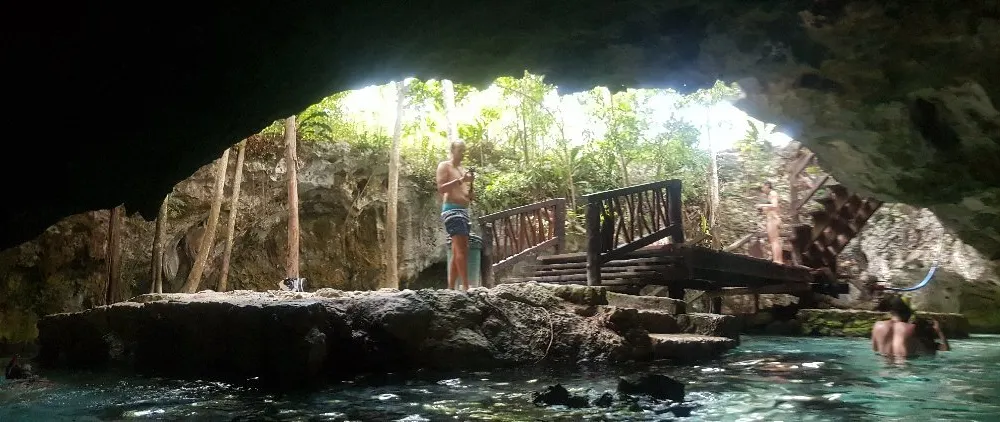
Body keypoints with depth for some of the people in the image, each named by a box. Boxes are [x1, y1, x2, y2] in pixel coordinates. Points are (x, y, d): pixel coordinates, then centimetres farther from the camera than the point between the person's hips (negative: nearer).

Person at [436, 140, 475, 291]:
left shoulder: (463, 170, 25)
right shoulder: (444, 166, 2)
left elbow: (470, 198, 23)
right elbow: (440, 189, -13)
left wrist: (470, 183, 3)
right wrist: (460, 180, -17)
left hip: (464, 211, 9)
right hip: (452, 210, -9)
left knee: (458, 251, 4)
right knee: (462, 248, -20)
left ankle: (450, 288, 4)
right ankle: (466, 287, -26)